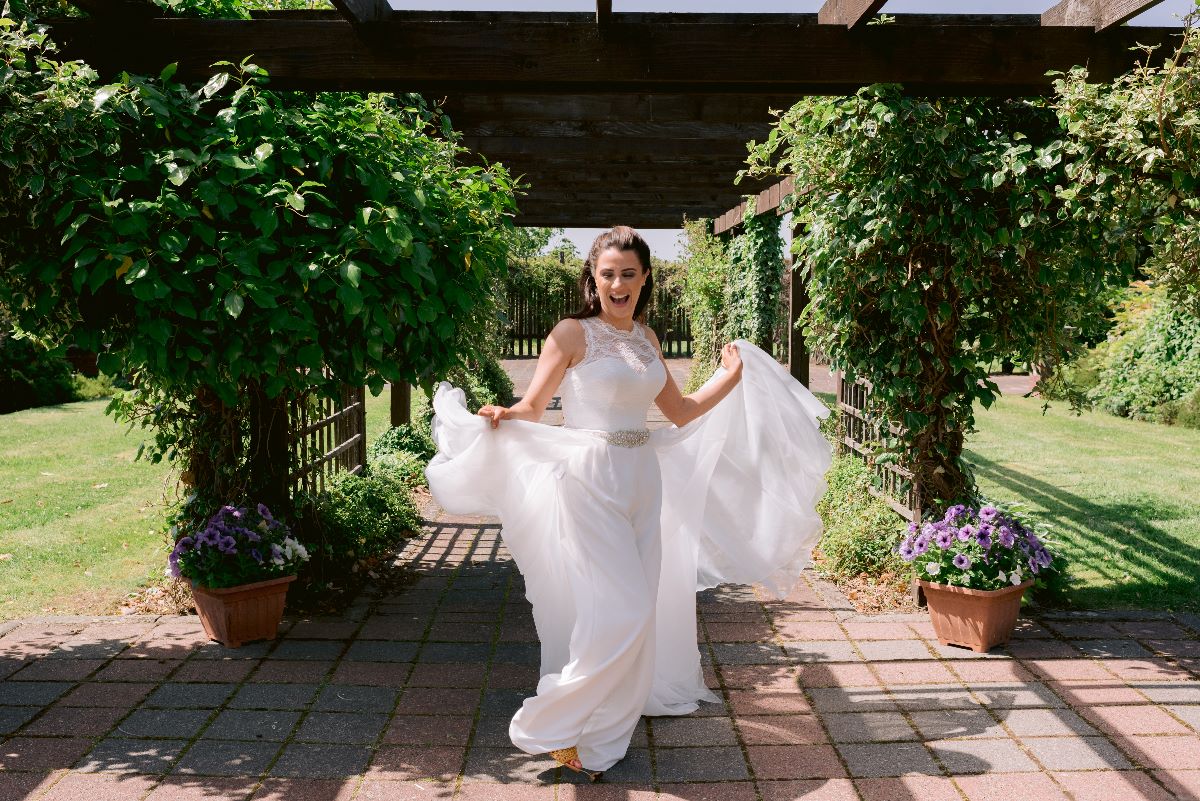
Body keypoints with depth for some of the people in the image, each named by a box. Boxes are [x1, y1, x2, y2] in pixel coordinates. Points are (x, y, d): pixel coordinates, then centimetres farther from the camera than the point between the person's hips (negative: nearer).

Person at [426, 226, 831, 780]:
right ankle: (555, 726, 5)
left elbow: (681, 413, 19)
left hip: (644, 481, 7)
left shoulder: (646, 339, 12)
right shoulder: (574, 333, -6)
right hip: (591, 483, -7)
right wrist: (499, 417, -28)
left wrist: (732, 376, 13)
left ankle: (610, 724, 33)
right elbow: (530, 408, -8)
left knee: (640, 611, 12)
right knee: (619, 612, -12)